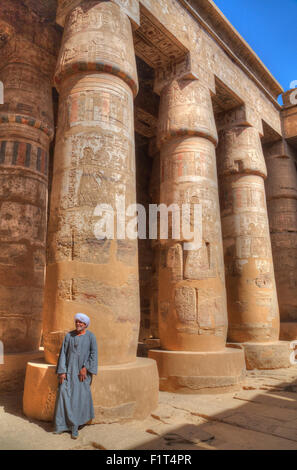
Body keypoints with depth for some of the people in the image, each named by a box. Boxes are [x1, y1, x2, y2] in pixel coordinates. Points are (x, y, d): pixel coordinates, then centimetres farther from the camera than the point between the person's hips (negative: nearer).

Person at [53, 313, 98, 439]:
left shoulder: (90, 336, -4)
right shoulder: (69, 336, 2)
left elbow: (93, 354, -6)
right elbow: (63, 353, 0)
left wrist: (85, 368, -16)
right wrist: (62, 371, -7)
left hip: (82, 371, -2)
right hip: (69, 369, 2)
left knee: (79, 396, -4)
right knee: (64, 394, -5)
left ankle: (74, 426, 10)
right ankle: (61, 425, 9)